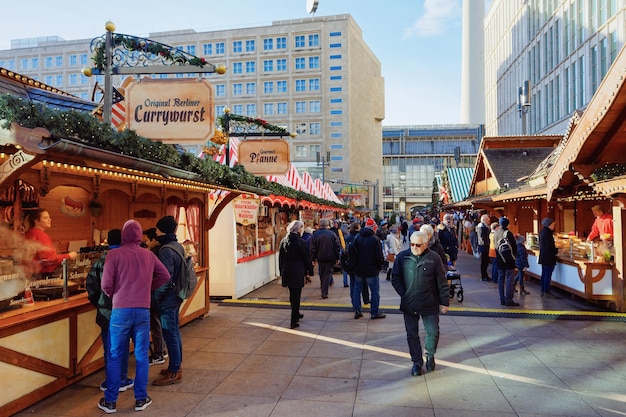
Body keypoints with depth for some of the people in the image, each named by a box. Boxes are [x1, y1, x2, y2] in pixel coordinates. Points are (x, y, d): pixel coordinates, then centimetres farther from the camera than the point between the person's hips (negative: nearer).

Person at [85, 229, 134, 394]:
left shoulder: (101, 260, 1)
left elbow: (90, 282, 3)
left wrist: (96, 301, 14)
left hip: (105, 310, 4)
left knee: (108, 346, 13)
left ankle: (110, 380, 22)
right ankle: (121, 380, 15)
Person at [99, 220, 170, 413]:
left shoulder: (114, 254, -6)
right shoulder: (149, 255, 4)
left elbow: (106, 284, -9)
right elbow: (165, 276, 12)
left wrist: (113, 296, 11)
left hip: (120, 311, -2)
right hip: (143, 310, 2)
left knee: (115, 357, 10)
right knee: (141, 356, 11)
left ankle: (110, 401, 19)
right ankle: (141, 399, 19)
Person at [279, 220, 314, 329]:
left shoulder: (283, 241, 4)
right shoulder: (300, 241, -14)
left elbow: (280, 257, 10)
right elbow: (306, 257, -8)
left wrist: (282, 270, 17)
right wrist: (309, 269, 4)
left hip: (286, 271, 6)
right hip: (297, 271, -6)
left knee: (293, 294, 21)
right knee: (296, 295, 0)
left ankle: (296, 314, 38)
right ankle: (294, 321, 2)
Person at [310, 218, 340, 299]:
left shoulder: (315, 235, -2)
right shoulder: (333, 234, -3)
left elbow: (313, 248, 0)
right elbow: (337, 247, -2)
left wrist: (313, 258, 6)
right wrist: (337, 258, 4)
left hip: (320, 258, 2)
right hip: (330, 258, -2)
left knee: (322, 275, 16)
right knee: (328, 274, 0)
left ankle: (323, 291, 25)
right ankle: (324, 292, -9)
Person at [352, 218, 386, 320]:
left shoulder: (357, 238, 3)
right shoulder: (375, 239, -13)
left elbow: (352, 253, 7)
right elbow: (379, 256, -12)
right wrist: (379, 267, 2)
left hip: (359, 269, 5)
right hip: (371, 270, -5)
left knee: (357, 289, 13)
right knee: (374, 291, 4)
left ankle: (357, 311, 13)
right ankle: (374, 312, 6)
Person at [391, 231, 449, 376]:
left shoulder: (434, 258, -6)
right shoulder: (402, 257, -3)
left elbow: (442, 282, -1)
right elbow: (395, 278, 3)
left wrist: (444, 302, -1)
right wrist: (404, 294, -6)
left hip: (430, 304, -1)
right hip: (409, 305, 1)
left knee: (433, 333, 9)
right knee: (412, 335, 10)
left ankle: (430, 356, 36)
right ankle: (417, 362, 27)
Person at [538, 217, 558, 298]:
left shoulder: (542, 232, 11)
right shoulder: (547, 233, -18)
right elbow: (550, 246, -19)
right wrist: (556, 250, -5)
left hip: (543, 257, 10)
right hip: (549, 257, -10)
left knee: (544, 274, 13)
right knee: (548, 275, -4)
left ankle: (543, 291, 19)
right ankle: (546, 292, -1)